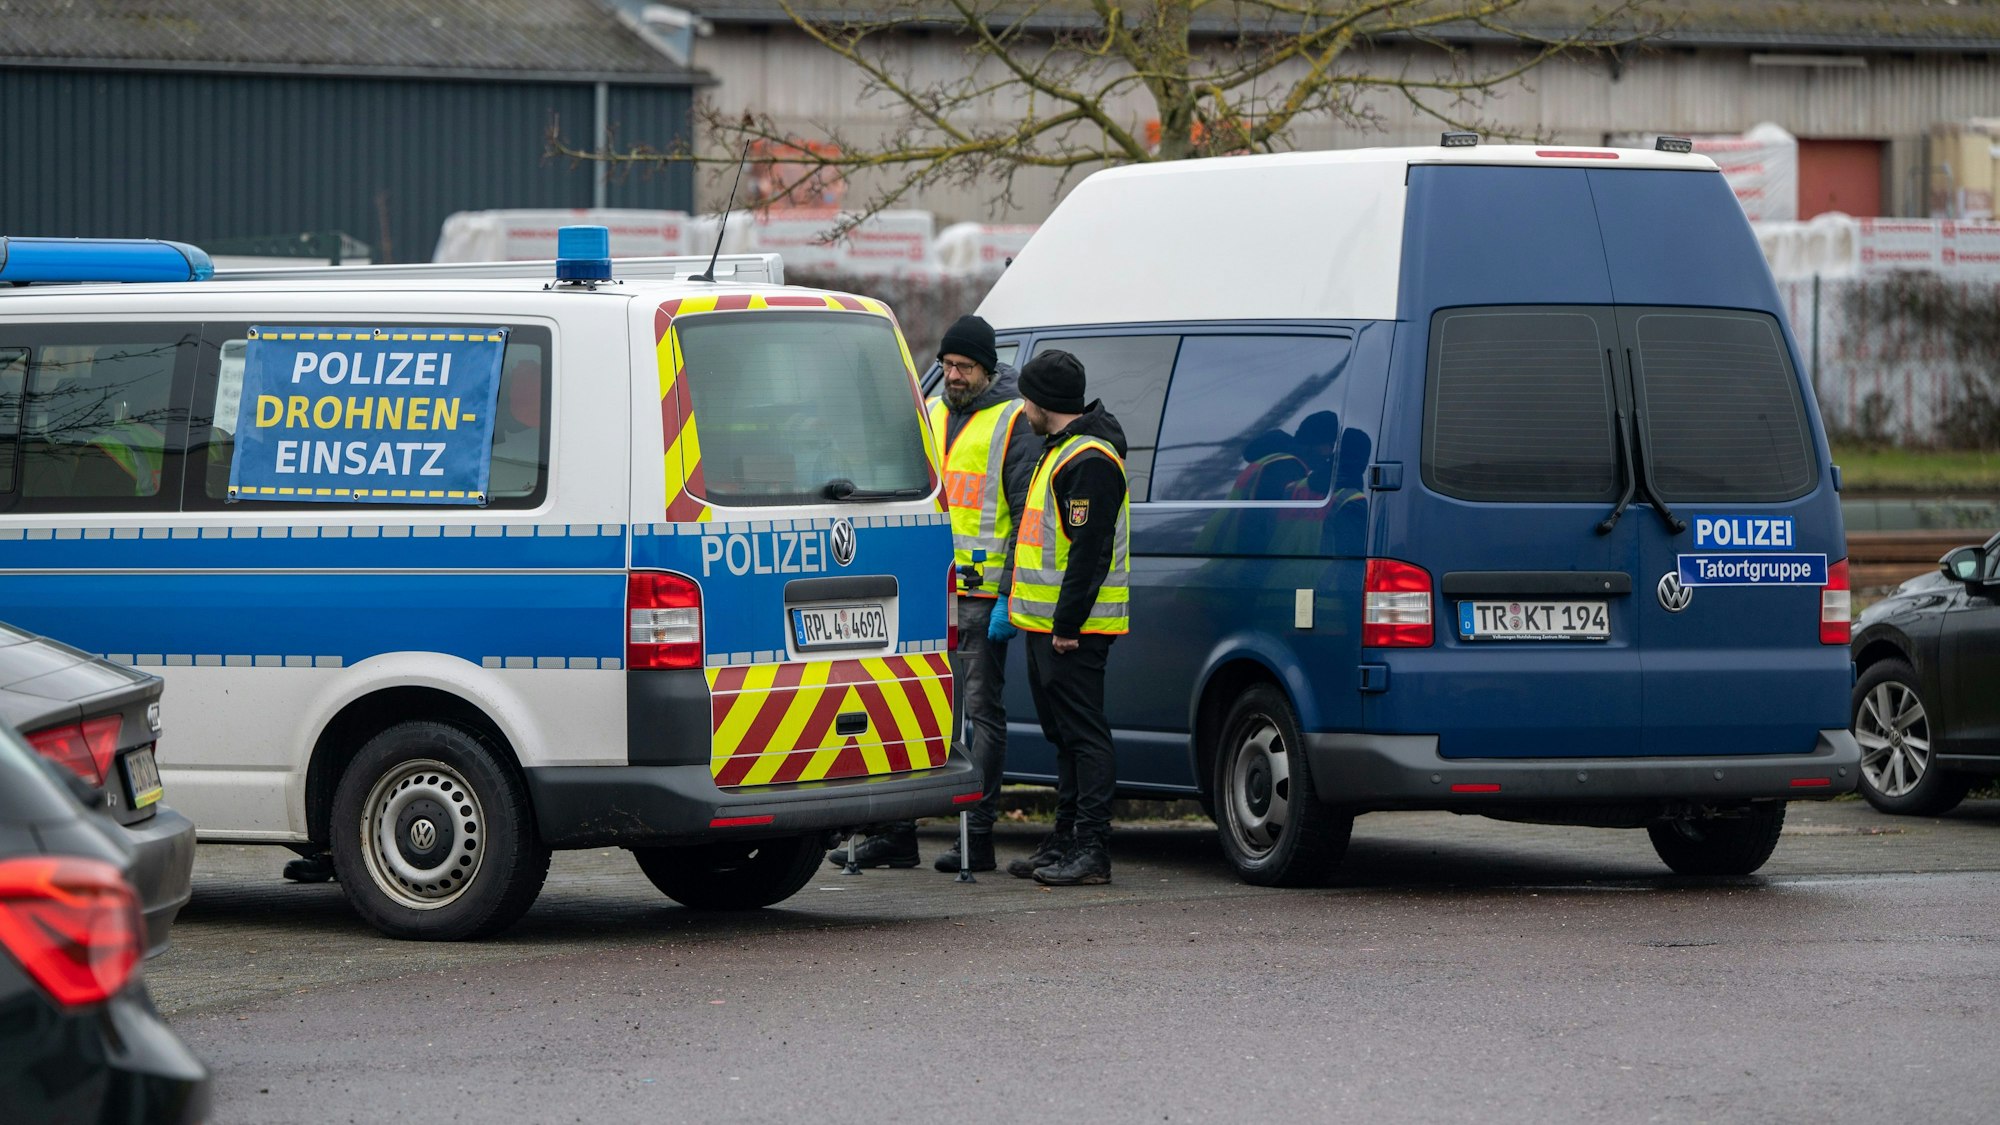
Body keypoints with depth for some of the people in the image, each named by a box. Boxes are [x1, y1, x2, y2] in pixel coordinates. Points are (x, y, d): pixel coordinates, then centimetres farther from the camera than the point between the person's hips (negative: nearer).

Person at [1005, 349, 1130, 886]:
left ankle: (1091, 851, -9)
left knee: (1083, 734, -9)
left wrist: (1067, 626, -23)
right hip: (1049, 623, 11)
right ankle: (1066, 841, 20)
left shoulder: (1090, 460, -17)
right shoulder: (1062, 449, 17)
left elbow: (1089, 551, -22)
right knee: (1064, 734, 14)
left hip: (1073, 627, -11)